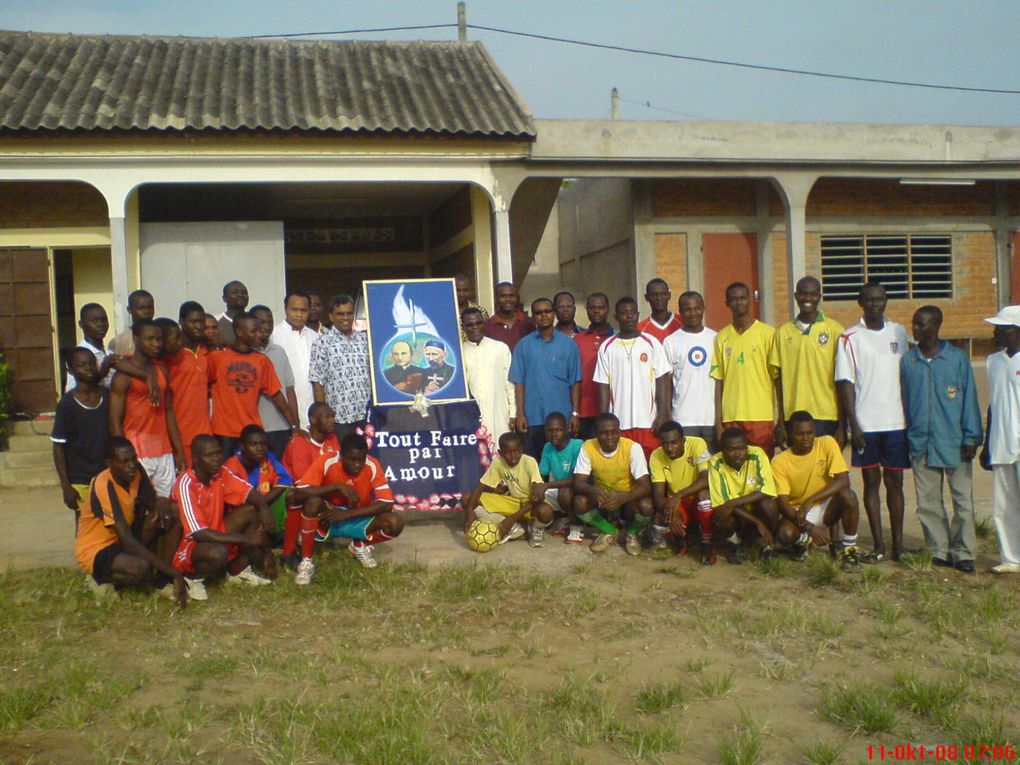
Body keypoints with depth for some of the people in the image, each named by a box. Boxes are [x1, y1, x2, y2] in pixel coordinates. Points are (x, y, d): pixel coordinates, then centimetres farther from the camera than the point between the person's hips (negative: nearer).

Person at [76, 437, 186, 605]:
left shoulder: (136, 472, -9)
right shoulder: (103, 486, -29)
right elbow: (127, 540, -33)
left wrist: (160, 506, -21)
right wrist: (174, 572, -36)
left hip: (120, 540, 7)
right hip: (95, 550, -7)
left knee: (172, 518, -13)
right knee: (141, 568, -36)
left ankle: (163, 581, -8)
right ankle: (103, 578, -4)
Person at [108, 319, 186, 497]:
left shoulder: (161, 371, 12)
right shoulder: (124, 375, -7)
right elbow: (115, 422, -9)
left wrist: (179, 452, 12)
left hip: (164, 454, 6)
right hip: (137, 455, -6)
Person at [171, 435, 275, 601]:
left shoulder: (221, 473, -7)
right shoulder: (185, 485, -27)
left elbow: (249, 491, -3)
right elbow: (198, 533, -32)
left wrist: (264, 507, -28)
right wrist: (245, 539, -31)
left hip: (214, 534, 7)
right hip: (187, 543, -7)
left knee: (251, 510, -10)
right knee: (218, 553, -38)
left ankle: (238, 570, 4)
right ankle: (192, 577, -4)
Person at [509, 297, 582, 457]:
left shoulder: (568, 344, 5)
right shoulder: (524, 345, 5)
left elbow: (575, 382, 5)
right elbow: (519, 382, 3)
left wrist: (575, 413, -1)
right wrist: (520, 414, -3)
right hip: (533, 418, 0)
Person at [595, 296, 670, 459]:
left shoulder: (652, 343, 5)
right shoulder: (606, 348, 6)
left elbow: (661, 381, 3)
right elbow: (603, 387, 6)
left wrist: (662, 415, -5)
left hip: (648, 421, 0)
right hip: (619, 423, 1)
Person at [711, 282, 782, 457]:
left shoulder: (768, 334, 1)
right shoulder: (722, 337, 8)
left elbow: (778, 378, 1)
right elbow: (718, 382, 8)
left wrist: (781, 419, -3)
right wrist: (718, 422, 2)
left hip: (762, 417, -2)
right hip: (731, 418, 2)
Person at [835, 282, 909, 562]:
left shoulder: (899, 333, 8)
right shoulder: (850, 338, -1)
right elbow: (845, 383, -3)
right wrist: (853, 424, -9)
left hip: (896, 422, 2)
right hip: (865, 423, -2)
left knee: (894, 482, 6)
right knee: (871, 482, 4)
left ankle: (898, 543, 13)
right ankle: (878, 545, 10)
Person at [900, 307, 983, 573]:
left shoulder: (958, 358, -1)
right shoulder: (907, 360, 6)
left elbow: (969, 399, 1)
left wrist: (971, 438, -4)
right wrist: (903, 440, 10)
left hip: (953, 441, -2)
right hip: (921, 442, 3)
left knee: (962, 498, 2)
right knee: (928, 501, 7)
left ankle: (963, 552, 11)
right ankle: (940, 551, 18)